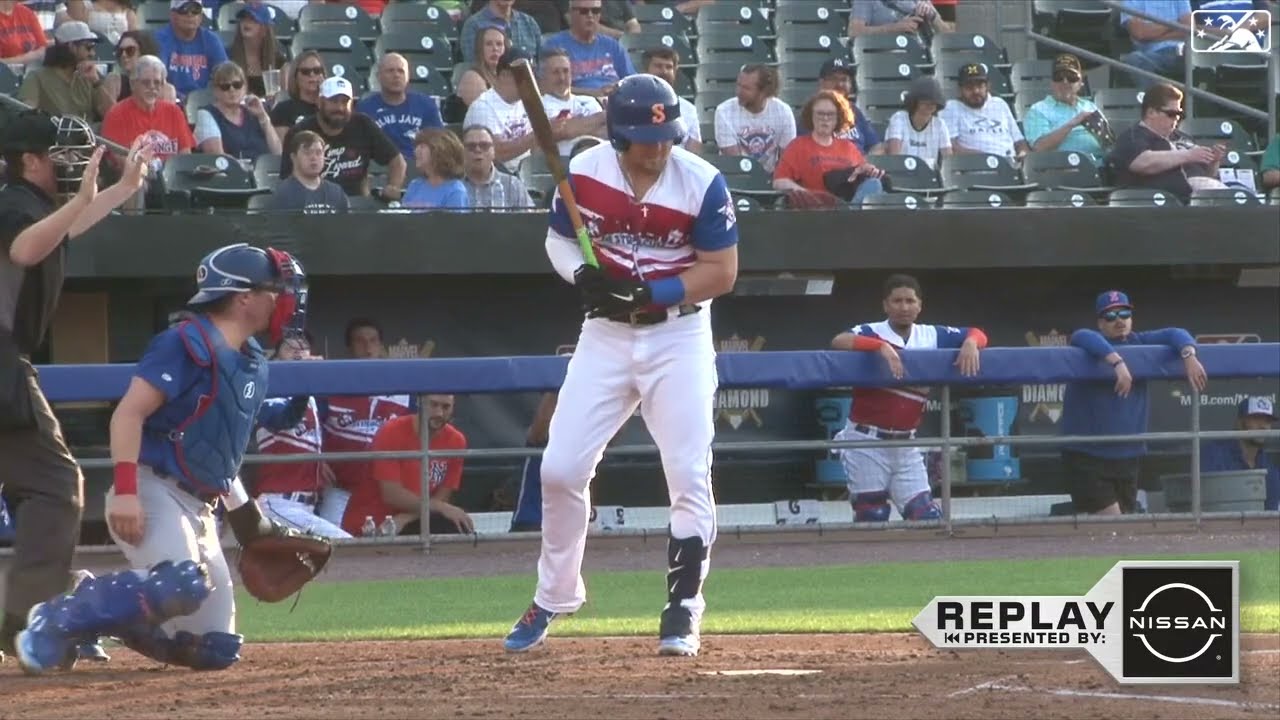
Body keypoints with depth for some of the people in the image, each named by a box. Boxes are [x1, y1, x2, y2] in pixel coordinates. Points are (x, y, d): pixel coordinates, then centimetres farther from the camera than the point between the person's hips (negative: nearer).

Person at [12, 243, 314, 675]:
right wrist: (125, 491, -28)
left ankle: (98, 613, 16)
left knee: (216, 650, 2)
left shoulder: (253, 364, 17)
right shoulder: (188, 345, -11)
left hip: (197, 508, 9)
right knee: (183, 583, -38)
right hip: (152, 493, -9)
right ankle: (56, 620, -21)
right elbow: (129, 413, -18)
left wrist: (246, 517, 19)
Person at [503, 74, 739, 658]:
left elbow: (721, 273, -11)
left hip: (679, 336, -2)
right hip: (605, 335, 2)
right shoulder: (584, 172, -7)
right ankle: (553, 598, 18)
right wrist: (581, 273, -15)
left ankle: (683, 612, 2)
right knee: (560, 469, 0)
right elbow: (559, 238, 7)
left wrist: (648, 292, -23)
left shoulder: (702, 183, -14)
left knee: (689, 475, -8)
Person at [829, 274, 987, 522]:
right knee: (872, 520, -1)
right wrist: (881, 346, -39)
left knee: (928, 518, 0)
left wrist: (970, 343, -15)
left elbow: (977, 334, 8)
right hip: (866, 441, -4)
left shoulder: (932, 337, 5)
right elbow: (839, 342, -28)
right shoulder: (872, 333, -9)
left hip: (905, 445, 4)